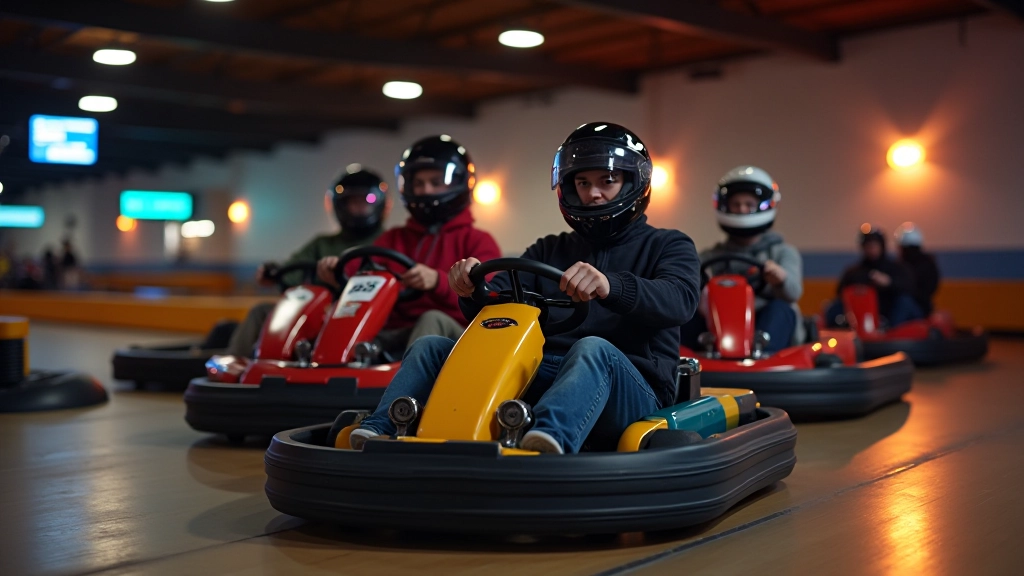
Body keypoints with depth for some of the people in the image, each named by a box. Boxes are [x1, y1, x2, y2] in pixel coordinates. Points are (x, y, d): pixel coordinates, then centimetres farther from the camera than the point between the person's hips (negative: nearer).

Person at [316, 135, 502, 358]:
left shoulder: (478, 241, 14)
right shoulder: (394, 239, 27)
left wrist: (437, 281, -27)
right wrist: (338, 270, -18)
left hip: (448, 333, -3)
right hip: (393, 336, 3)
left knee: (432, 319, -37)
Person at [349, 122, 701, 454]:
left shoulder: (669, 247, 11)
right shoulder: (548, 251, 24)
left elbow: (679, 300, -13)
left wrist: (610, 286, -33)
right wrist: (472, 291, -15)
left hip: (631, 395, -4)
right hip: (539, 380, 4)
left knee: (593, 349, -38)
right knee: (430, 348, -9)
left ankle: (546, 440, -65)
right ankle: (376, 434, -33)